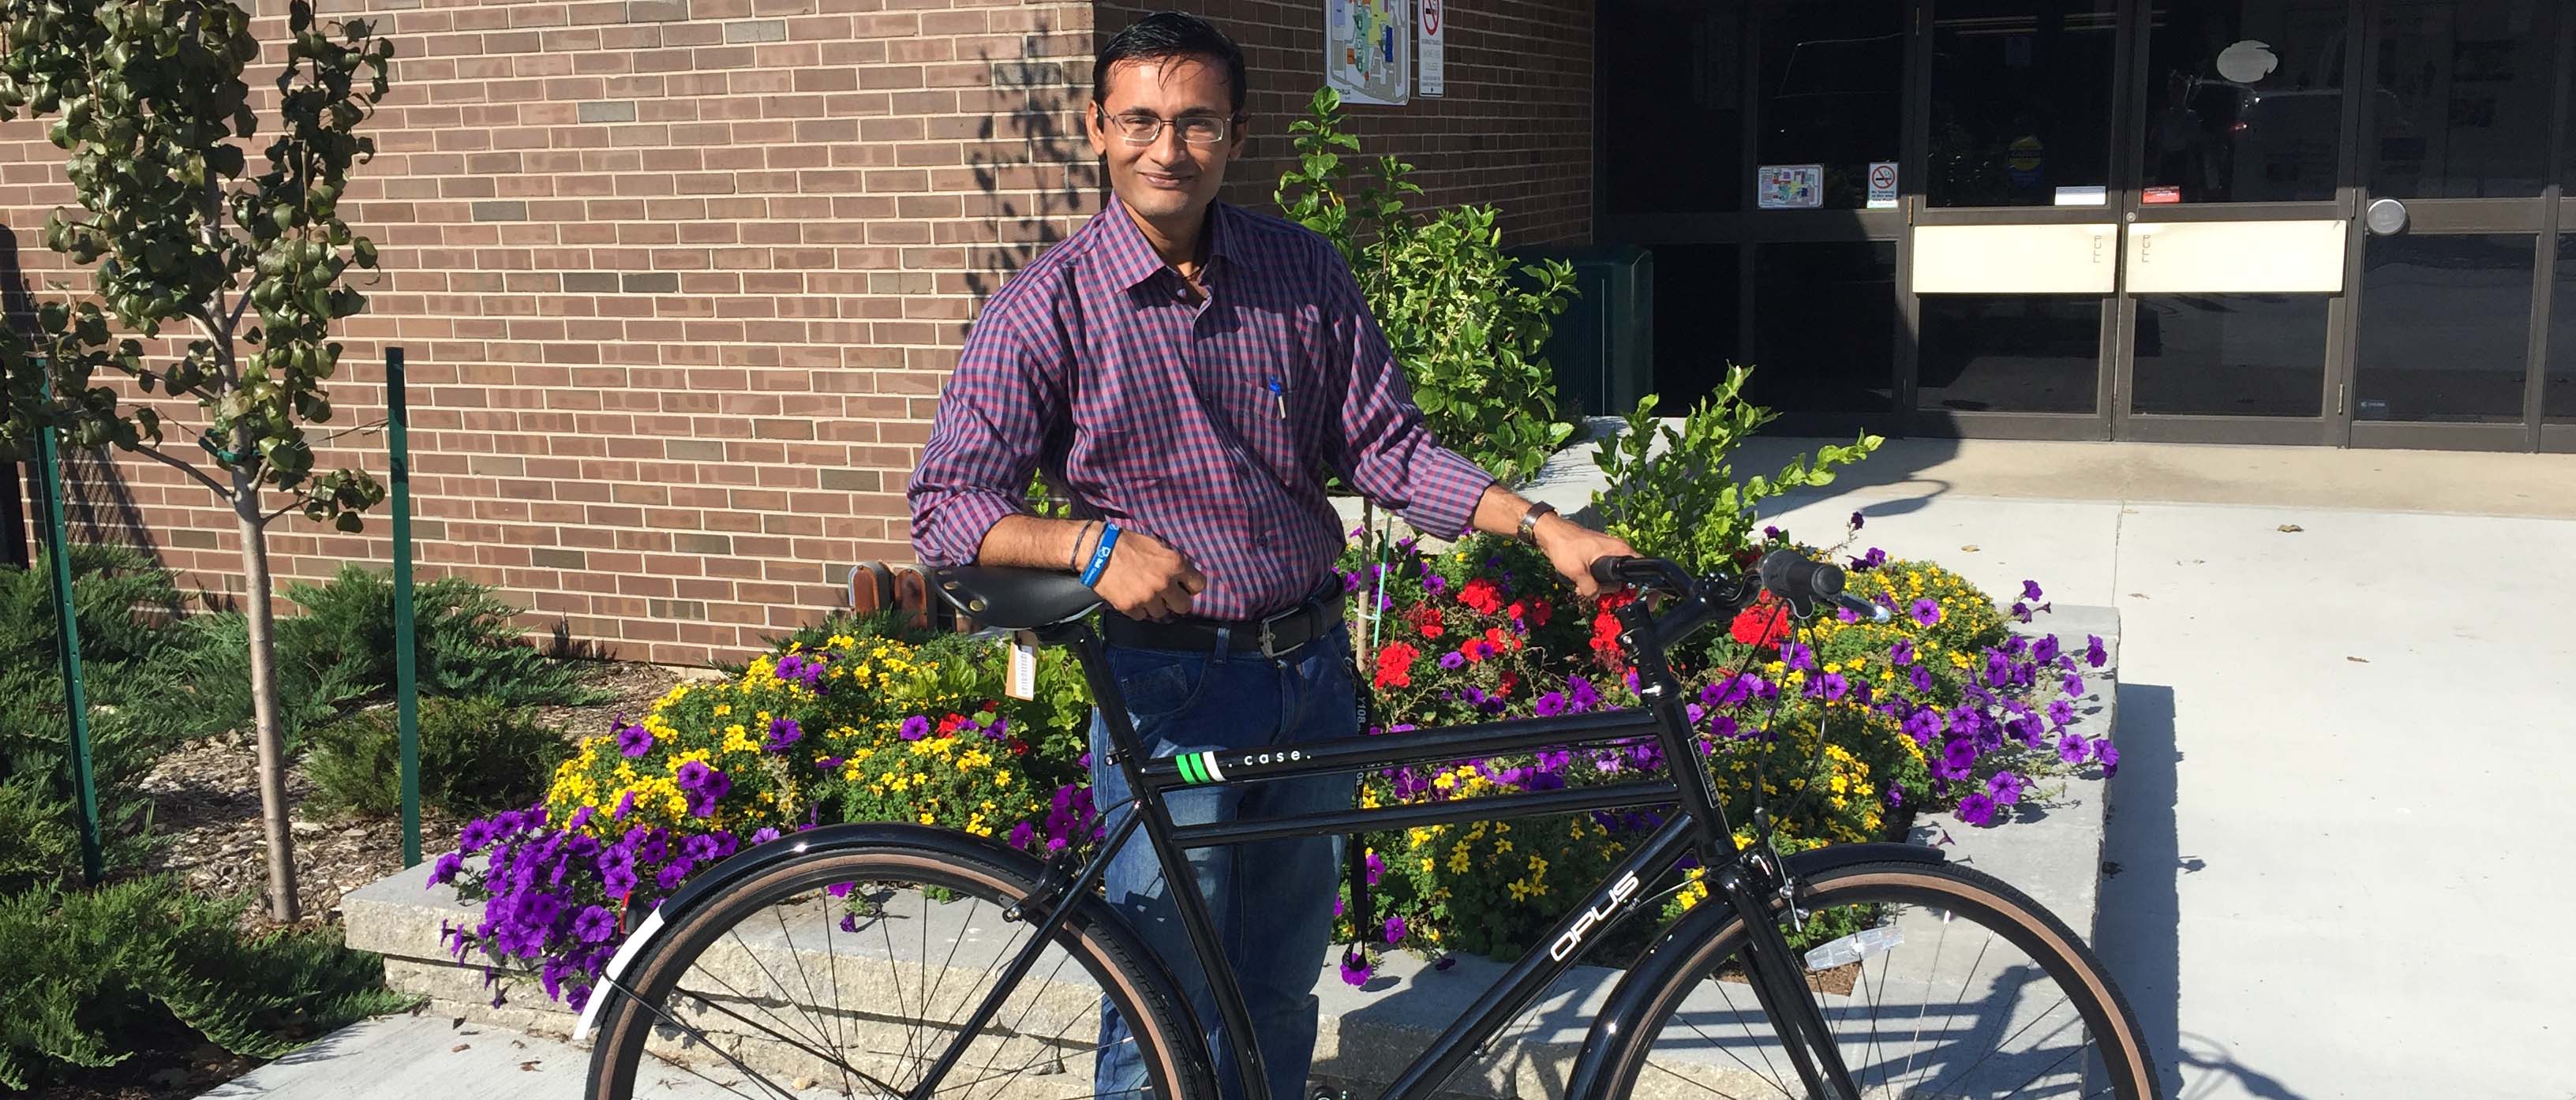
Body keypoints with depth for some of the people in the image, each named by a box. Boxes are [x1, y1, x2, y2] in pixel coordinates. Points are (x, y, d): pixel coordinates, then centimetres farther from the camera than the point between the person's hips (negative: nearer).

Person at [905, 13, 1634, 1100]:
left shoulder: (1305, 272, 1)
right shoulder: (1050, 306, -10)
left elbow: (1386, 446, 4)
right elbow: (947, 509, -13)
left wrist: (1542, 526, -7)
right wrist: (1093, 542, -30)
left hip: (1312, 673, 4)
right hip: (1169, 690, -4)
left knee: (1282, 991, 17)